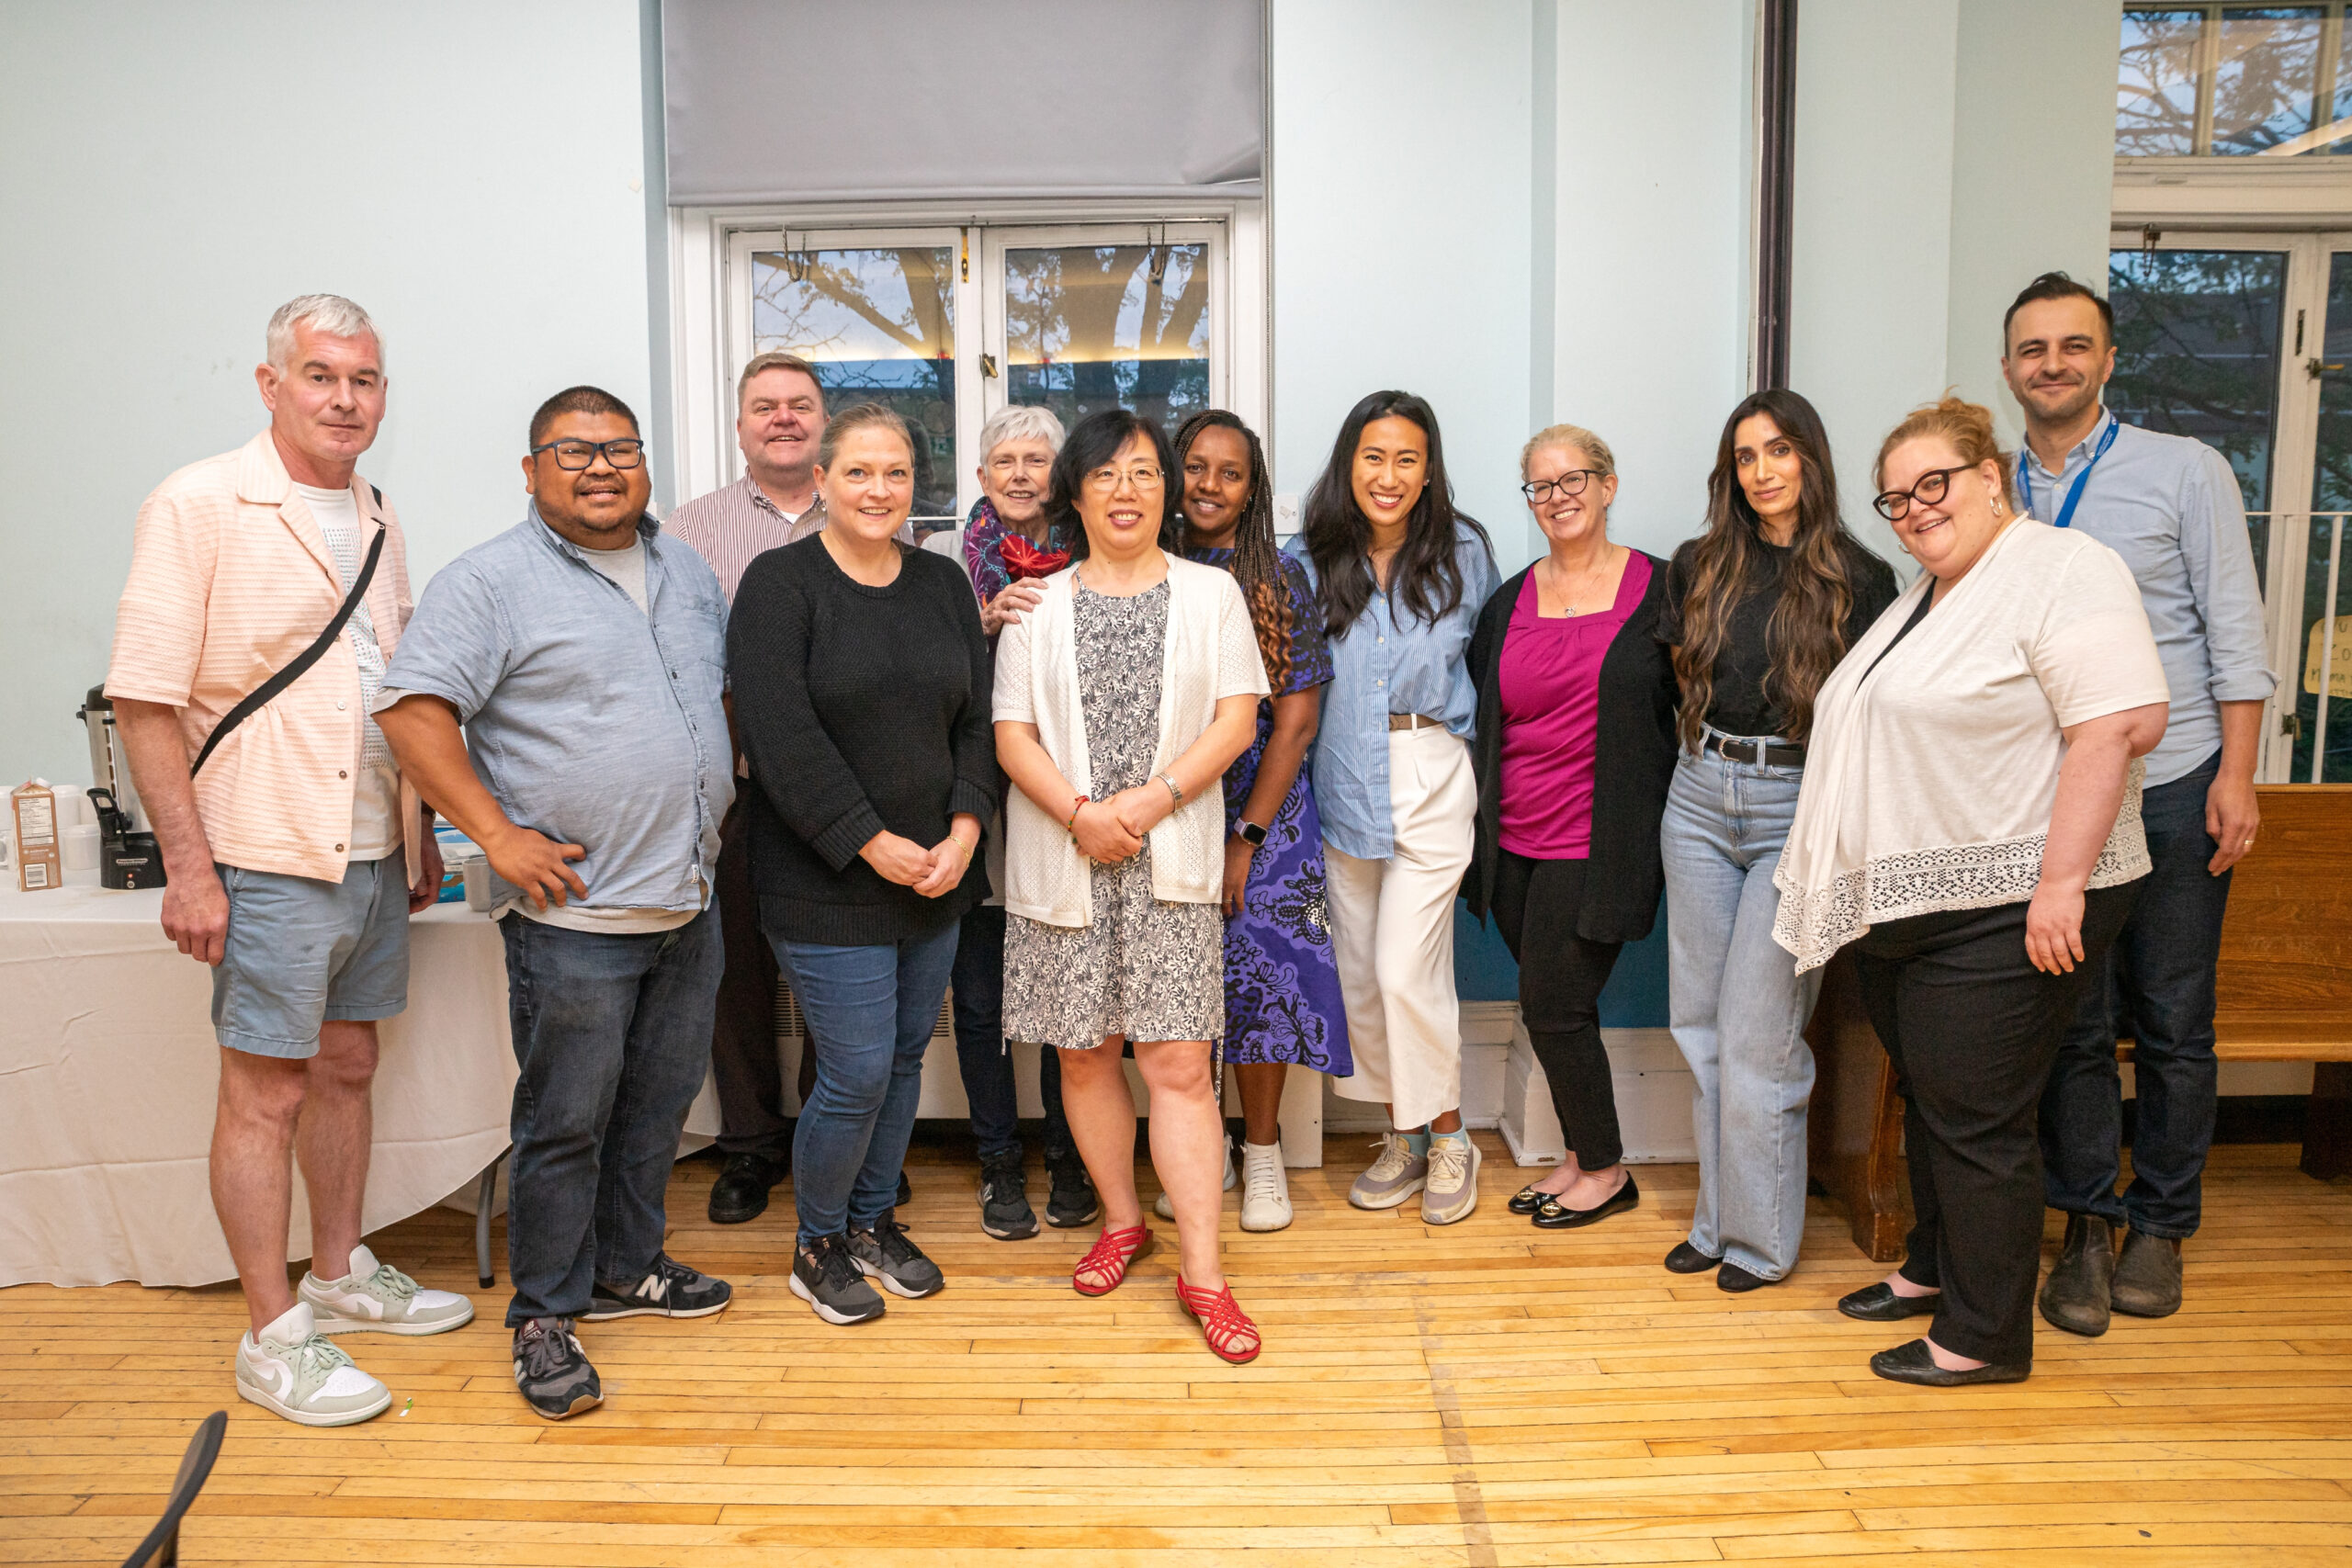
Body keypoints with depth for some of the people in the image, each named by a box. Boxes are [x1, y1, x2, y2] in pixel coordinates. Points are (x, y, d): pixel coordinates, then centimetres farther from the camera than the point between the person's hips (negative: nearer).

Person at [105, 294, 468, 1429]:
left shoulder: (377, 522, 12)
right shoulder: (200, 507, -9)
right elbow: (144, 699, -13)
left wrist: (419, 832, 17)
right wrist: (188, 863, -16)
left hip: (372, 854, 7)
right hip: (267, 857, -7)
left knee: (347, 1066, 16)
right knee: (267, 1090, 1)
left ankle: (341, 1275, 32)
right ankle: (273, 1338, 13)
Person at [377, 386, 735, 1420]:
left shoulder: (688, 573, 13)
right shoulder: (492, 581, -8)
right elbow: (412, 709, -15)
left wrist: (726, 784, 12)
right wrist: (498, 835, -18)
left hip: (688, 900, 7)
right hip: (573, 913, -6)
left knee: (657, 1107, 17)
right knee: (566, 1122, 3)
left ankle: (627, 1267, 34)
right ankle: (546, 1316, 19)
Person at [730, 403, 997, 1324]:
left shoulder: (943, 584, 10)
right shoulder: (781, 584, -7)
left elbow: (977, 719, 8)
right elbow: (781, 734, -16)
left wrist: (964, 832, -6)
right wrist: (874, 844, -17)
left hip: (936, 877, 6)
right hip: (827, 887, -5)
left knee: (905, 1059, 14)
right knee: (858, 1075, -2)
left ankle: (874, 1218, 34)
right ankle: (818, 1244, 22)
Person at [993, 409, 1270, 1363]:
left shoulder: (1210, 594, 7)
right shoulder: (1037, 604, 9)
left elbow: (1235, 718, -1)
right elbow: (1012, 733, 2)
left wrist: (1150, 801, -13)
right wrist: (1080, 813, -14)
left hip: (1173, 859, -2)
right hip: (1061, 860, 2)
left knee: (1178, 1063, -5)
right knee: (1085, 1054, 9)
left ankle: (1202, 1270, 2)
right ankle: (1120, 1220, 30)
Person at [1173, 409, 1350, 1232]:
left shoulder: (1280, 578, -1)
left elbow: (1296, 719, -4)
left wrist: (1246, 839, -8)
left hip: (1262, 809, -1)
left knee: (1259, 966, -3)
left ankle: (1262, 1152, 16)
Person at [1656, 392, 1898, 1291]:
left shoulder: (1857, 578, -3)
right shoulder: (1700, 567, 8)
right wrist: (1713, 746, 10)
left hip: (1797, 806, -4)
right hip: (1700, 797, 5)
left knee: (1757, 1029, -3)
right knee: (1701, 1020, 9)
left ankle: (1763, 1237, 14)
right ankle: (1718, 1218, 23)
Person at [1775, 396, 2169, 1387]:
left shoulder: (2062, 572, -11)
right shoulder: (1928, 593, 17)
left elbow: (2121, 724, -21)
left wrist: (2062, 881, -25)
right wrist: (1858, 879, 18)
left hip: (2006, 913, -9)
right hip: (1906, 904, 9)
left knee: (1975, 1119, -2)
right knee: (1926, 1101, 19)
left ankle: (1985, 1335, 12)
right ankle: (1934, 1269, 35)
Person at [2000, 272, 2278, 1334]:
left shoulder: (2185, 471, 0)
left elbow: (2235, 632, -2)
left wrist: (2236, 775, -10)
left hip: (2172, 789, -2)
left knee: (2173, 1026, 6)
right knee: (2073, 1025, 6)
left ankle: (2160, 1227, 22)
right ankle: (2087, 1228, 18)